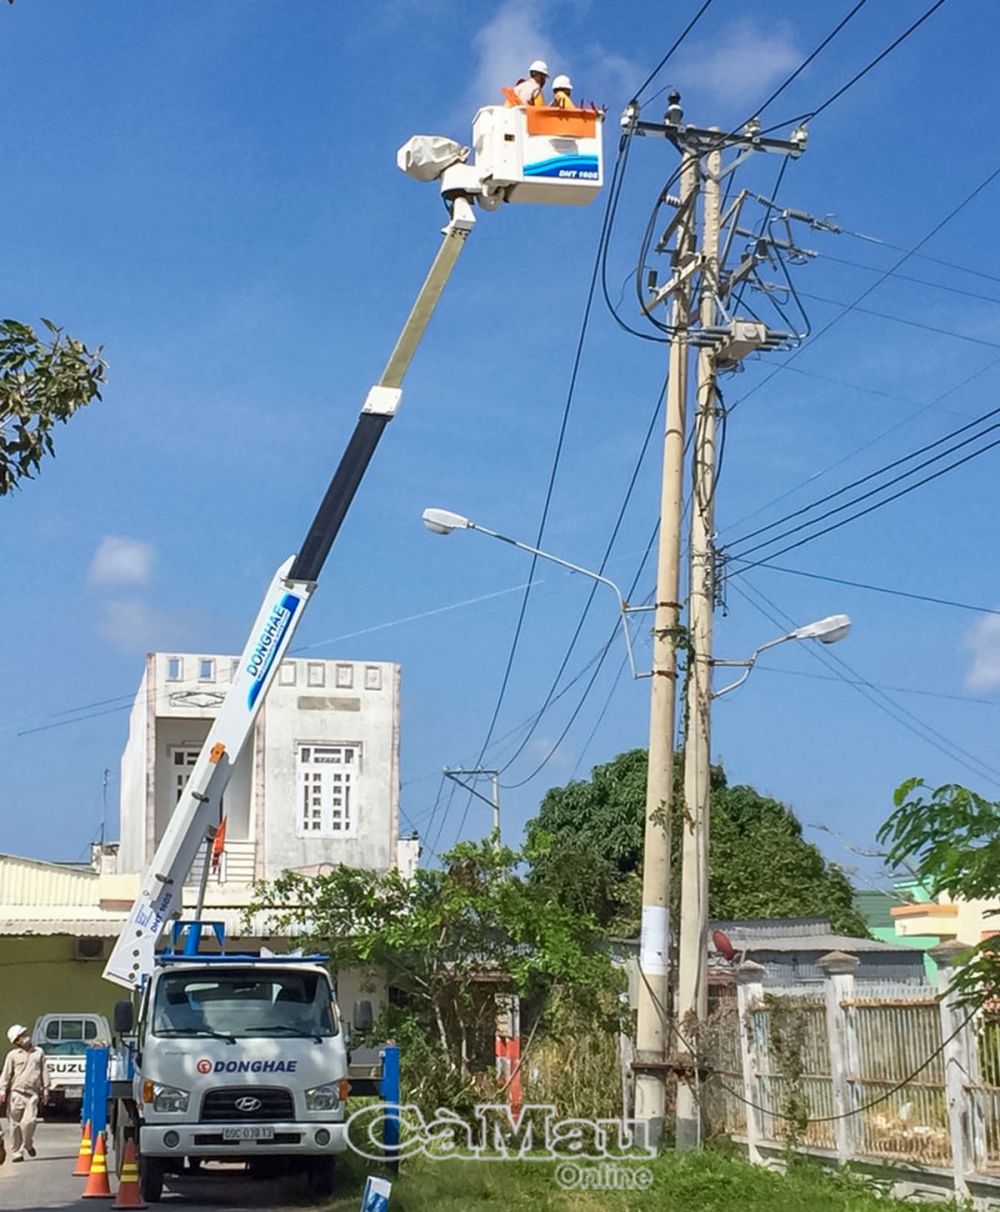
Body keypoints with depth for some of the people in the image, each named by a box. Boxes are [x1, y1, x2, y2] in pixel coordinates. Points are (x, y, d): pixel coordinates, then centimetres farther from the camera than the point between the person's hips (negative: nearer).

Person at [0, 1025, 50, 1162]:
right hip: (16, 1093, 0)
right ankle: (16, 1153, 10)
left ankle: (28, 1144, 10)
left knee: (29, 1121, -15)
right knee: (16, 1124, 1)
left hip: (32, 1094, 1)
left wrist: (45, 1090, 10)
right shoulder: (13, 1055, 6)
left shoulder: (39, 1052, 12)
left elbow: (44, 1072, 14)